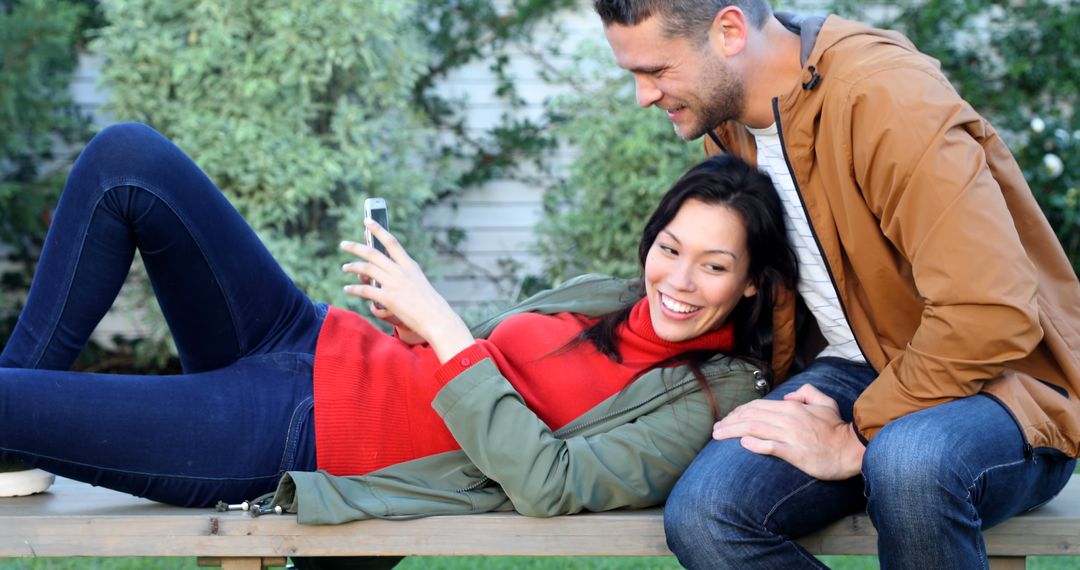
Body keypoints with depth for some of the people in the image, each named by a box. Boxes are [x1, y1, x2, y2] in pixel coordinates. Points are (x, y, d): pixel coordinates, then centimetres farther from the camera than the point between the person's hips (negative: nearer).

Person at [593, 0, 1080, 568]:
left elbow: (993, 317, -28)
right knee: (700, 511, -22)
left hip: (999, 377, -6)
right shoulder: (726, 126, 3)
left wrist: (856, 440, -21)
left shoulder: (888, 96, -22)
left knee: (909, 461, -40)